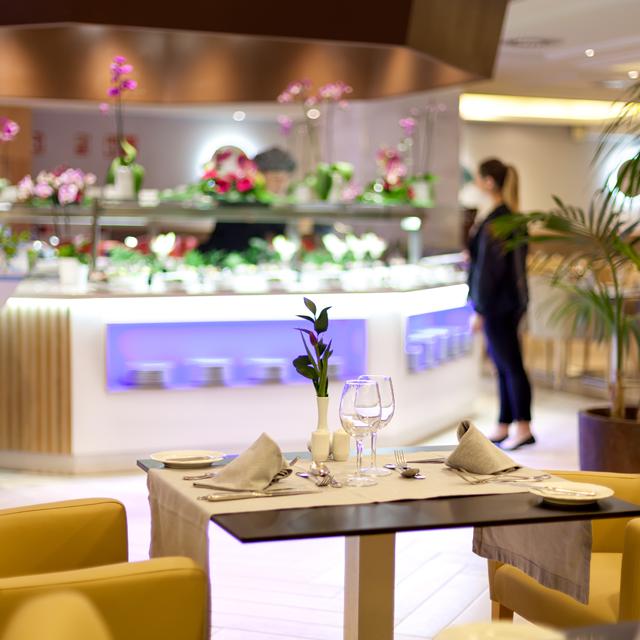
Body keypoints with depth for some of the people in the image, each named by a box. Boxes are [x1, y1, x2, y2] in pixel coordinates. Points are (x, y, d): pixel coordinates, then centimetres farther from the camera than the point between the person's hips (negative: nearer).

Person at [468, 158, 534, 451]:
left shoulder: (495, 221, -20)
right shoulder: (511, 216, 10)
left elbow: (490, 267, -21)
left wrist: (480, 310, -17)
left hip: (497, 304, -10)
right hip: (510, 299, 10)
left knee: (510, 365, -3)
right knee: (504, 365, 14)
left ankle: (523, 429, 4)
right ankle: (503, 428, 22)